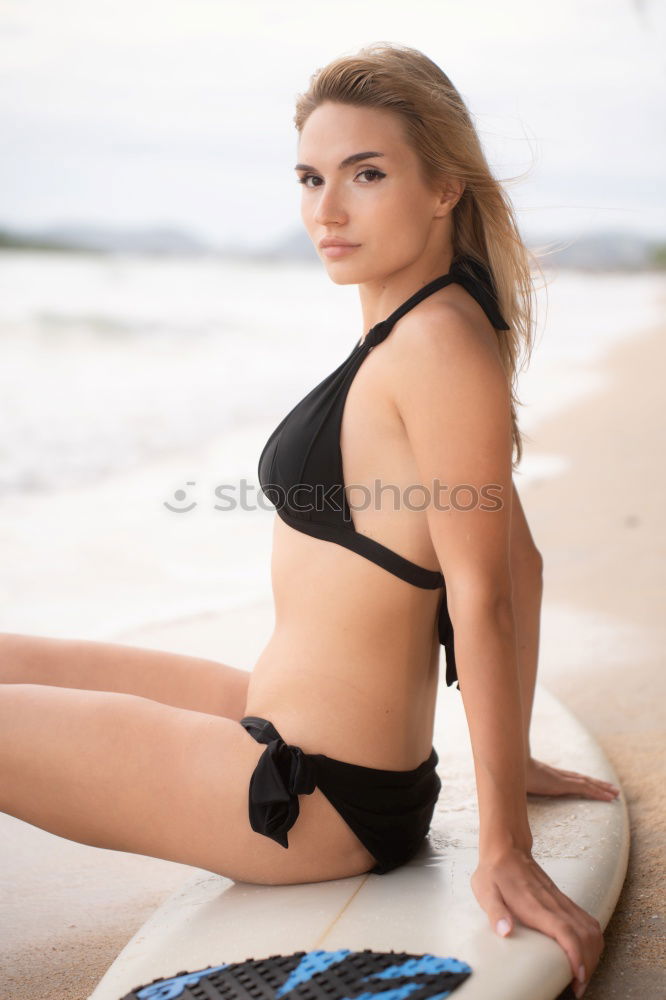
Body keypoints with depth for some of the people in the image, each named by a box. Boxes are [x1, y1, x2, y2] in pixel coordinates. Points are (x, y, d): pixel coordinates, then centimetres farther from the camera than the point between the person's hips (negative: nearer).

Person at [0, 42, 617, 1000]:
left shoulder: (439, 343, -23)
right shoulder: (423, 329, 5)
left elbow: (487, 601, -22)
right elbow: (520, 559, 11)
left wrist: (504, 849, -17)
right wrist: (512, 756, 18)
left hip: (312, 800, -9)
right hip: (289, 727, 9)